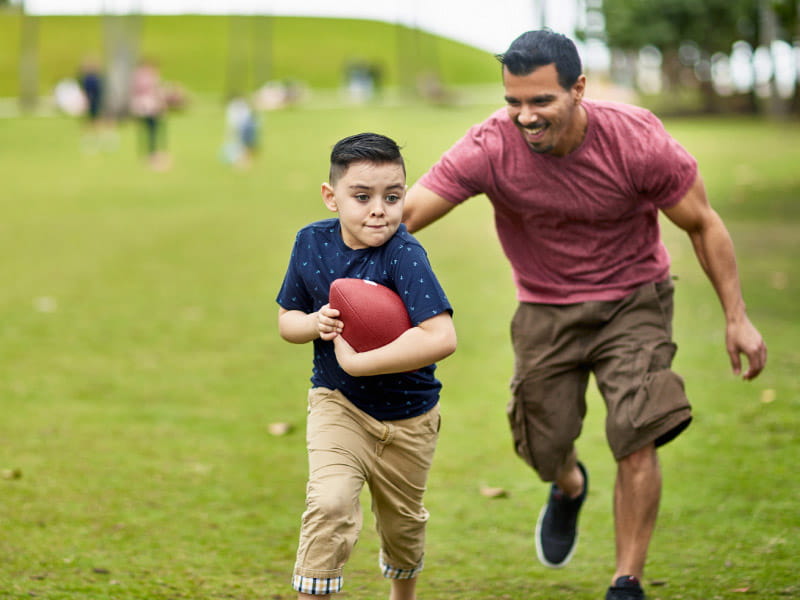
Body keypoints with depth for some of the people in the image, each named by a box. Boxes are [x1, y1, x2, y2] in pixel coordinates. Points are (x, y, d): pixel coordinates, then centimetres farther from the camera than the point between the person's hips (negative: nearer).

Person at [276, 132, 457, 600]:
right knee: (330, 505, -23)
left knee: (402, 526, 19)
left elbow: (441, 338, -39)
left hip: (408, 418, -1)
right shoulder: (312, 243, -10)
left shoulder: (404, 255, -26)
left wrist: (356, 362, -33)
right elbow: (286, 320, 5)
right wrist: (315, 324, -20)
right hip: (338, 404, 2)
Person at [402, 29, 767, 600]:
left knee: (637, 444, -16)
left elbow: (704, 224, -10)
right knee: (546, 448, 9)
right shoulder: (490, 148, -24)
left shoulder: (637, 140, -24)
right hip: (545, 310, 2)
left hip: (633, 301, -2)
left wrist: (737, 318, -9)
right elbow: (402, 215, -27)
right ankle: (569, 487, 49)